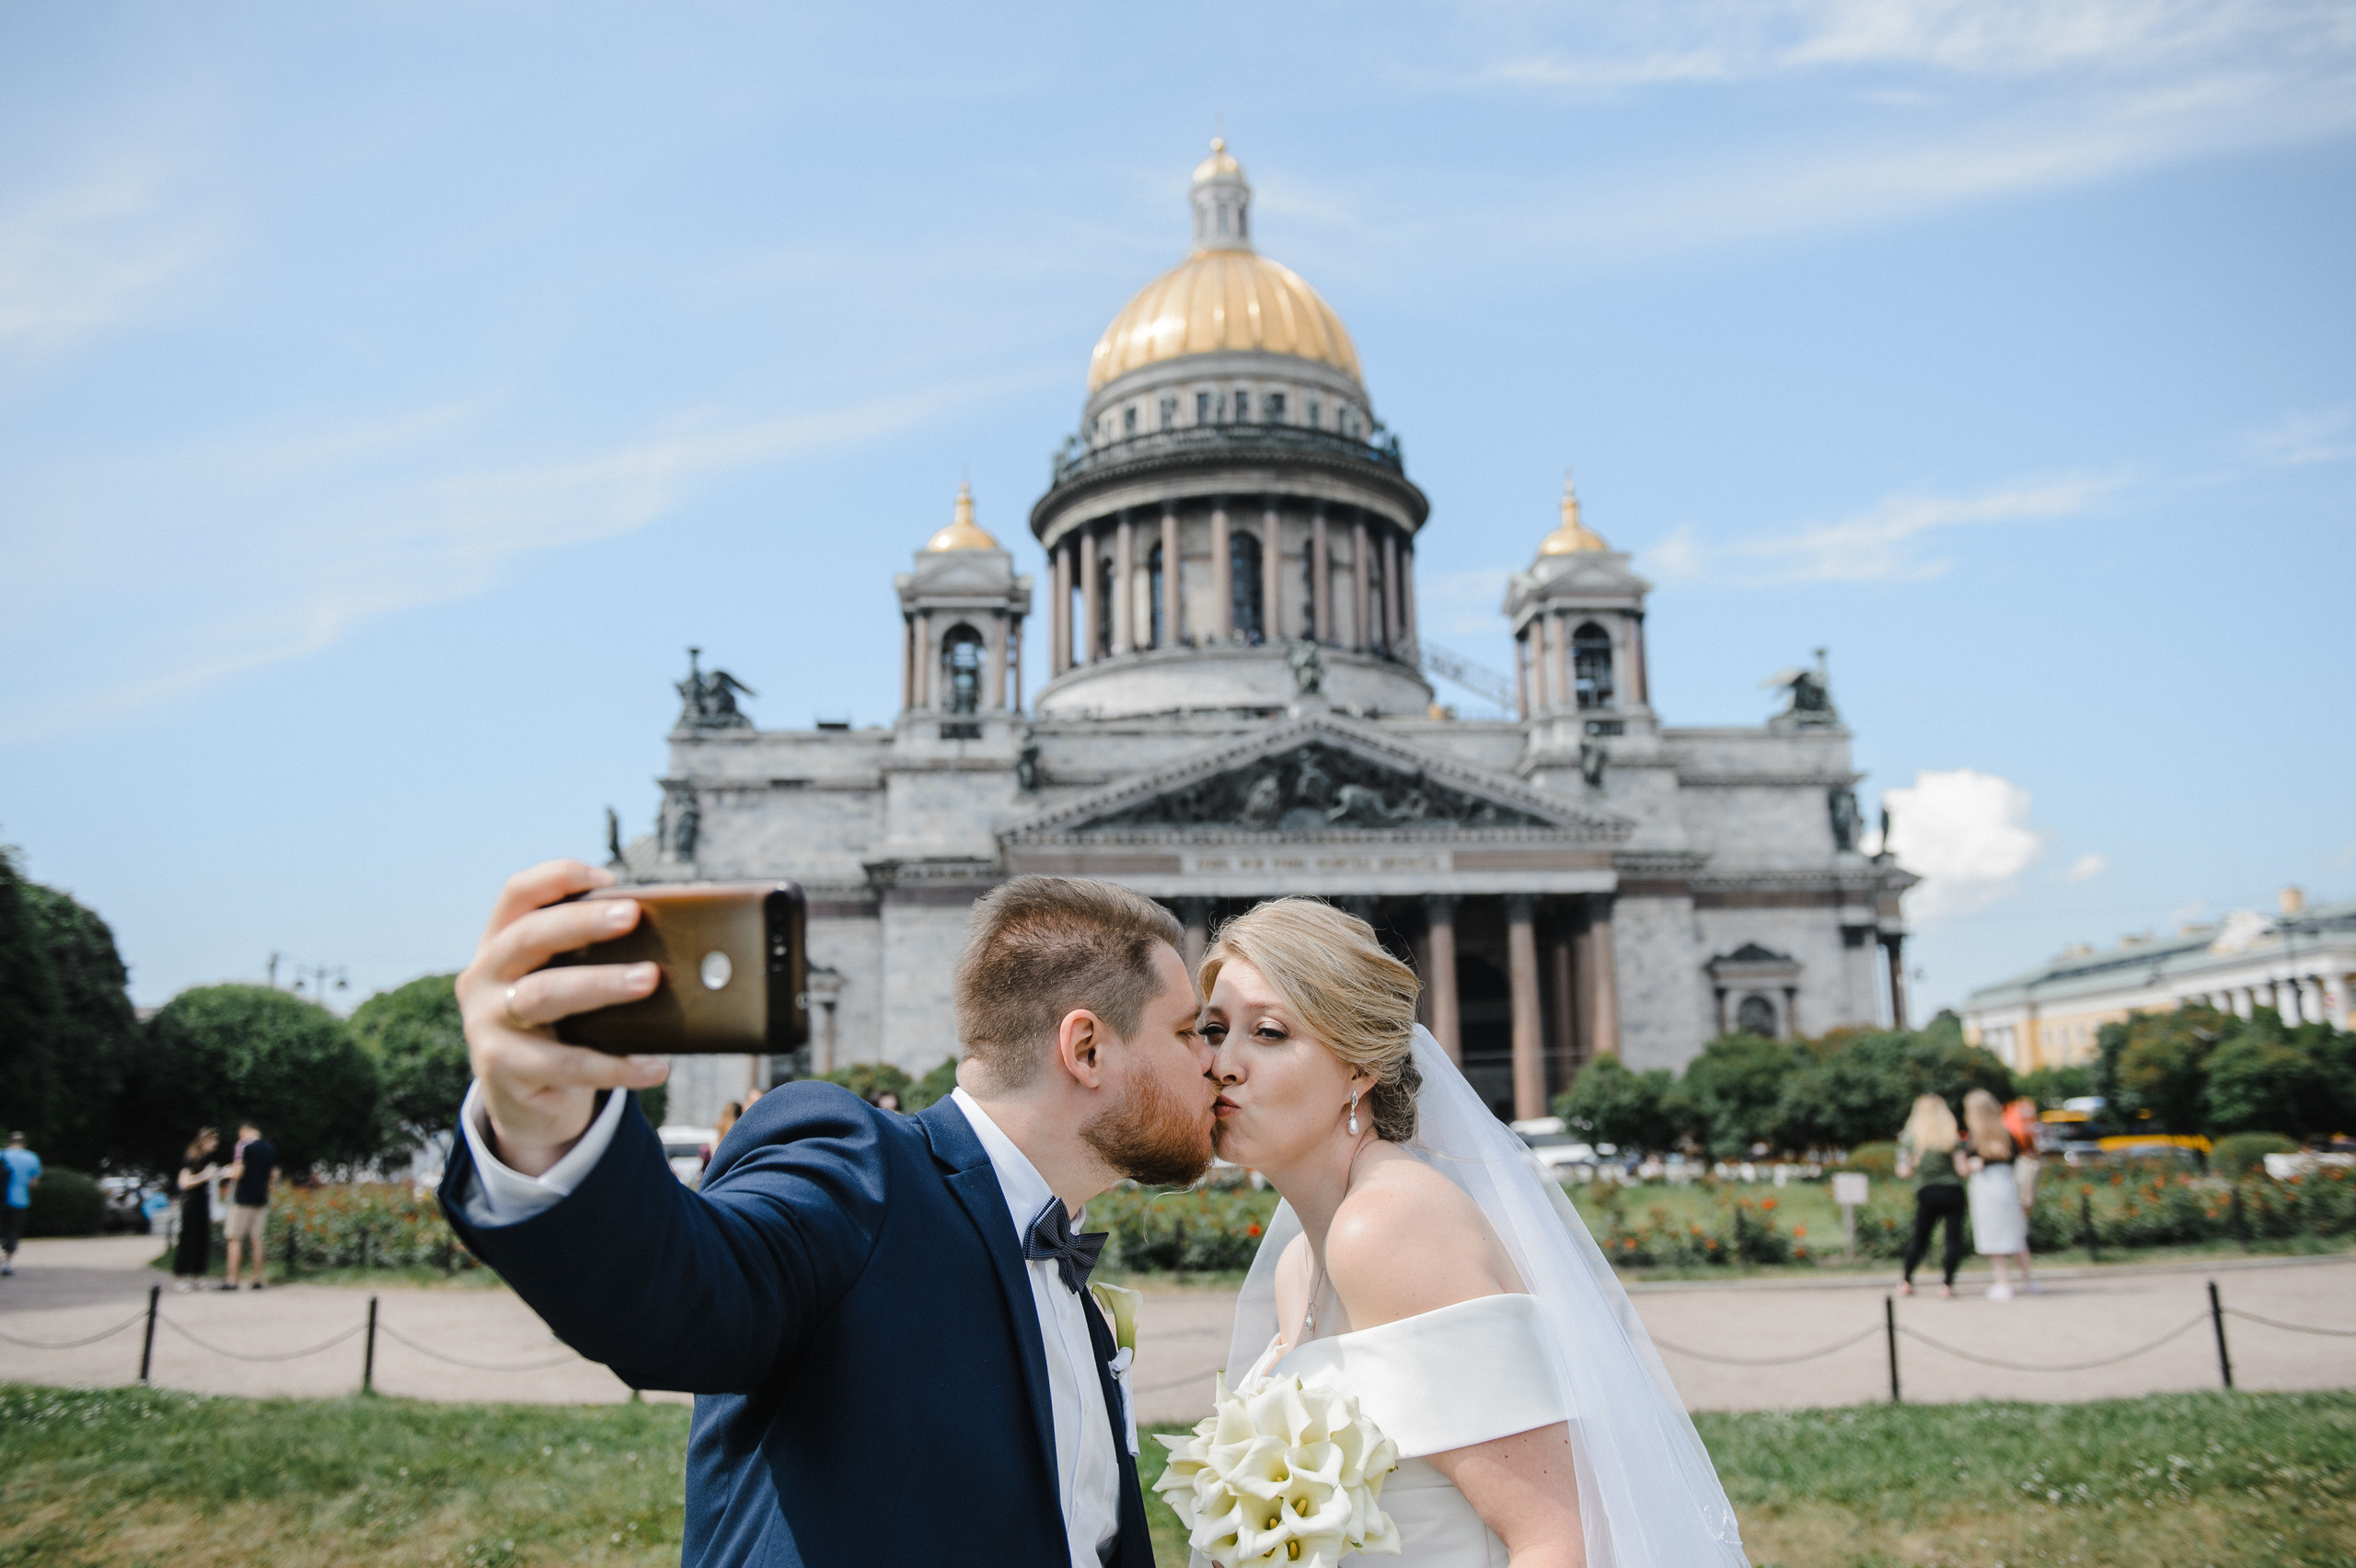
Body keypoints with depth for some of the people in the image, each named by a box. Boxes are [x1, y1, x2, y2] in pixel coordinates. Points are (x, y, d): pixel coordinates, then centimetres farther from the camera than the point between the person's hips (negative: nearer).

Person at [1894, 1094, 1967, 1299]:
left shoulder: (1909, 1138, 1)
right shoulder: (1953, 1138, 0)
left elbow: (1904, 1173, -2)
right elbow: (1962, 1170, -6)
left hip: (1926, 1193, 1)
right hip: (1952, 1191, -1)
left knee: (1919, 1240, 13)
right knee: (1954, 1238, 1)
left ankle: (1906, 1282, 11)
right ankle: (1947, 1282, -8)